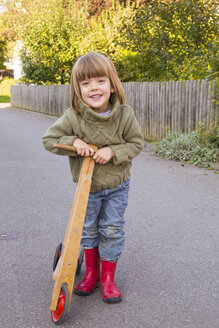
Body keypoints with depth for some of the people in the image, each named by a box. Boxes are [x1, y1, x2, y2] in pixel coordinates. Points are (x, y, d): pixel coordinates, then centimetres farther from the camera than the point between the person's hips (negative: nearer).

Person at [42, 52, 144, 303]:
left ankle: (108, 278, 23)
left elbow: (136, 143, -9)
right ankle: (91, 273, 34)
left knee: (112, 230, 6)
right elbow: (49, 139, -10)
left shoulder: (125, 115, -18)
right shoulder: (73, 117, -19)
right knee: (89, 229, 14)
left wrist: (113, 151, -26)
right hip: (87, 185, 1)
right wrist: (73, 142, -26)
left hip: (117, 184, 0)